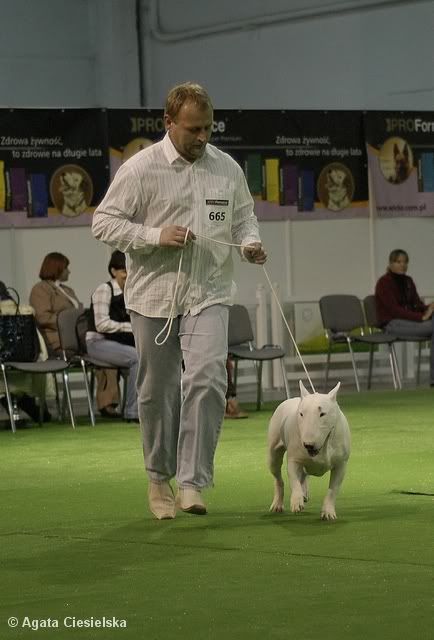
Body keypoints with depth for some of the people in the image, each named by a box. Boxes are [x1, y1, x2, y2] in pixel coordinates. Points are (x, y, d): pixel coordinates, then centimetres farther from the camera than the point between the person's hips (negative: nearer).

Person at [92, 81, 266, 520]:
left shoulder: (227, 168, 6)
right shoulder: (140, 168, -7)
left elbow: (243, 216, 20)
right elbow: (104, 222, -6)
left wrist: (250, 242, -2)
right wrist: (156, 236, -18)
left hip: (208, 294, 2)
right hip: (154, 297, -2)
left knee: (206, 379, -16)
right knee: (157, 391, 7)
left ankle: (193, 482, -13)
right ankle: (159, 479, 25)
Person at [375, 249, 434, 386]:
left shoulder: (408, 281, 14)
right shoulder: (384, 282, -8)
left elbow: (417, 304, 10)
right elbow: (394, 309, -17)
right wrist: (421, 317, -24)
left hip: (410, 321, 7)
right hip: (392, 324, -7)